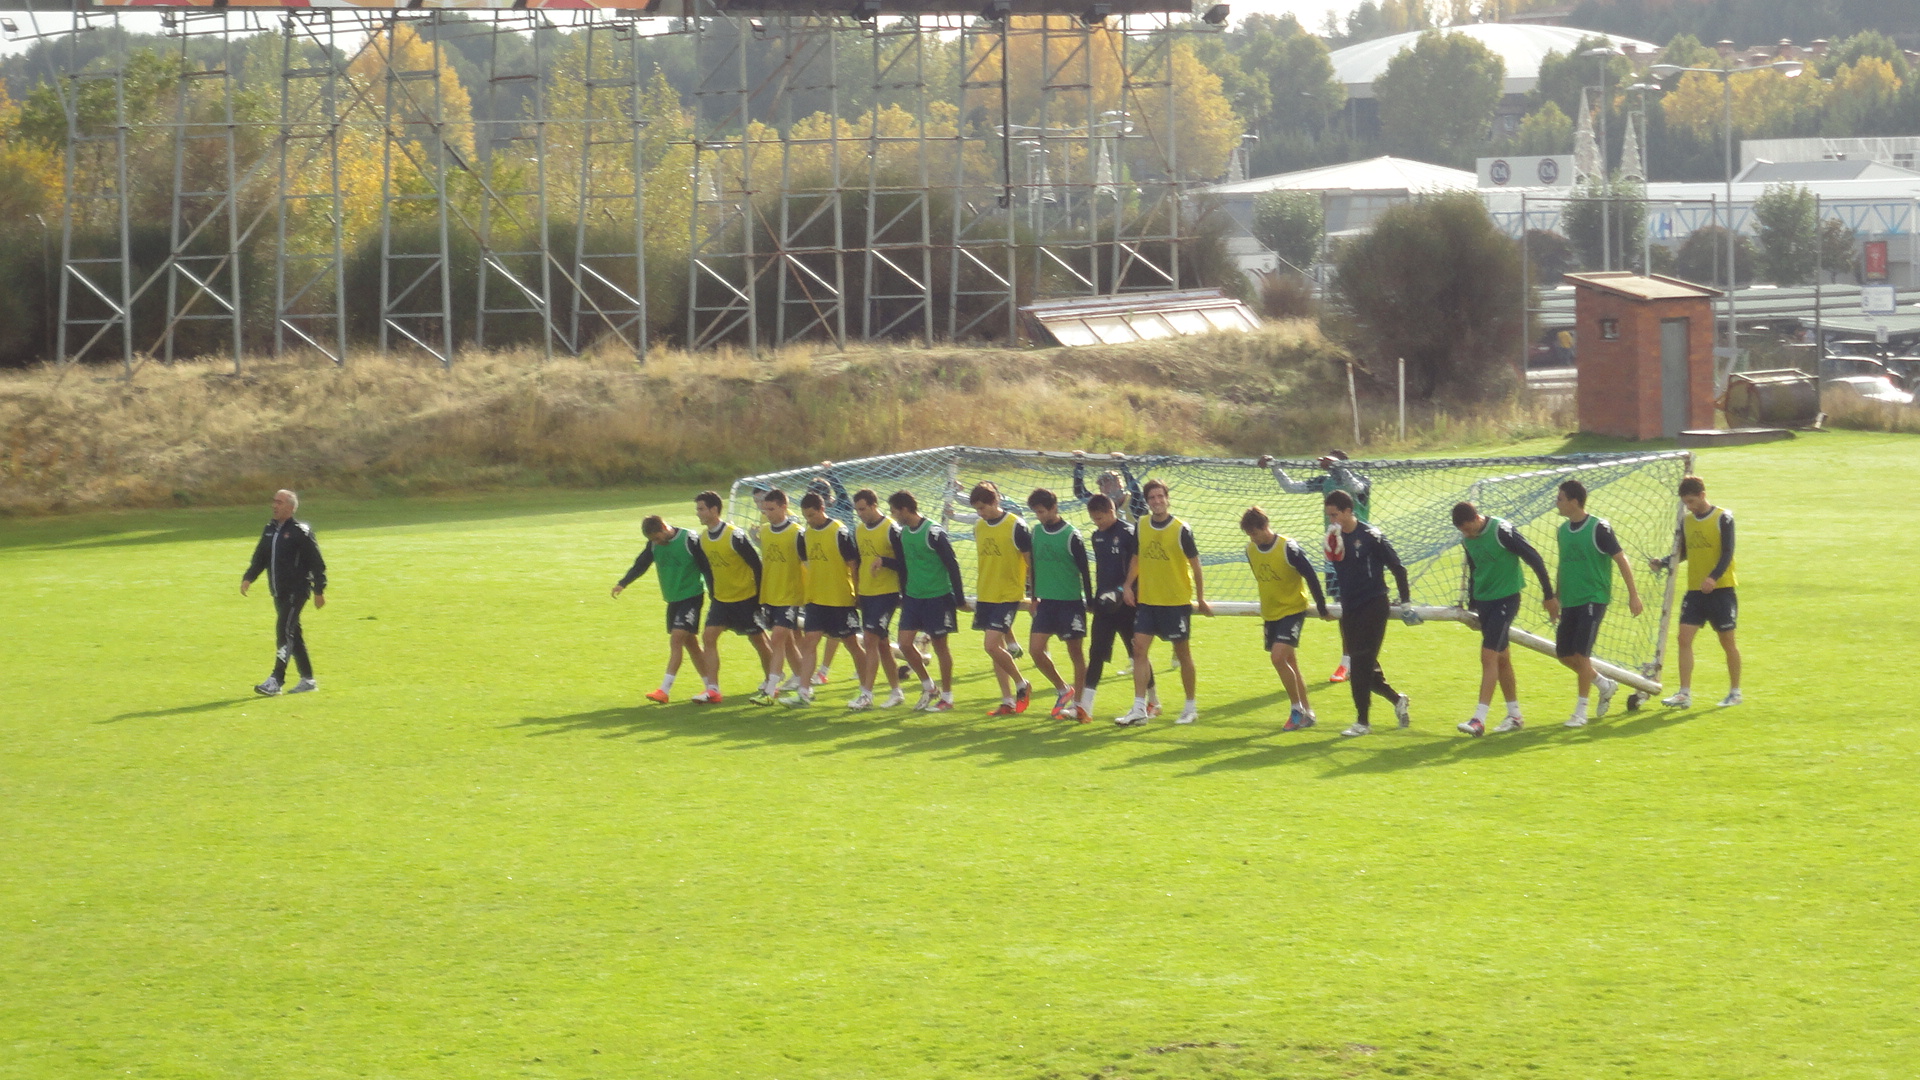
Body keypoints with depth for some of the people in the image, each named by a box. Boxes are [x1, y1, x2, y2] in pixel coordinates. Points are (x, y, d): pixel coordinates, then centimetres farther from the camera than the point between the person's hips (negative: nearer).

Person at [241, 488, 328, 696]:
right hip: (279, 592, 8)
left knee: (284, 632, -15)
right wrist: (248, 578, 1)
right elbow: (260, 558, 17)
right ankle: (307, 679, 18)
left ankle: (276, 681, -19)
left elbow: (317, 562, -8)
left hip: (296, 591, -8)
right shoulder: (270, 530, 12)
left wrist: (319, 591, -8)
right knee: (293, 634, 11)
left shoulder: (301, 532, -9)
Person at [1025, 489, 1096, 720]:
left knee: (1076, 653, 3)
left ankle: (1076, 704, 10)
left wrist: (1090, 602, -7)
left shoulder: (1071, 535, -10)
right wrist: (1034, 597, 17)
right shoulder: (1037, 532, 6)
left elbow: (1084, 570, -8)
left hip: (1071, 602, -6)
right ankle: (1063, 690, 16)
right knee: (1035, 649, -3)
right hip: (1046, 602, 6)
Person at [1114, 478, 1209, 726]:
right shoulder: (1142, 527, 3)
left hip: (1177, 603, -4)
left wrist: (1201, 599, -2)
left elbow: (1195, 565, -4)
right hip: (1147, 600, 4)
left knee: (1183, 653, 6)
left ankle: (1191, 706, 21)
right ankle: (1139, 710, -3)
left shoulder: (1181, 530, -11)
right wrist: (1128, 585, 3)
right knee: (1139, 648, -5)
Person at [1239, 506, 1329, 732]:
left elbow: (1311, 577, -14)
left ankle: (1297, 708, -6)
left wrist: (1321, 607, -7)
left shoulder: (1288, 548, -20)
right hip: (1270, 614, 7)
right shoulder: (1251, 549, 0)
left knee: (1278, 657, -20)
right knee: (1289, 664, 11)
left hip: (1293, 610, -7)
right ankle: (1308, 713, 20)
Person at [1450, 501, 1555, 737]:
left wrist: (1548, 595, -9)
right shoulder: (1468, 539, 5)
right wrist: (1471, 606, 21)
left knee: (1489, 656, -14)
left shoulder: (1502, 531, -18)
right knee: (1501, 658, 12)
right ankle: (1515, 716, 21)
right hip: (1484, 601, 8)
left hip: (1506, 600, -8)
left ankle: (1479, 720, -18)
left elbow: (1534, 558, -13)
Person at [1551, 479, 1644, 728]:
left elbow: (1622, 560, -9)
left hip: (1593, 600, -7)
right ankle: (1605, 685, 28)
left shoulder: (1598, 528, -12)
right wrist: (1555, 598, 23)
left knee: (1581, 654, -12)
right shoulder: (1562, 530, 9)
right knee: (1564, 654, 6)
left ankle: (1581, 711, -1)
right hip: (1569, 602, 7)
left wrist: (1633, 595, -11)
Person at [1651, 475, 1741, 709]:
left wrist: (1713, 577, -28)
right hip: (1694, 591, 5)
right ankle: (1685, 694, -6)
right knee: (1684, 638, -7)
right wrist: (1663, 562, 0)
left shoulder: (1723, 518, -7)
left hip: (1721, 590, -5)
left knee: (1727, 641, 4)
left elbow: (1727, 553, -13)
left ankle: (1735, 692, 18)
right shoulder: (1686, 520, 9)